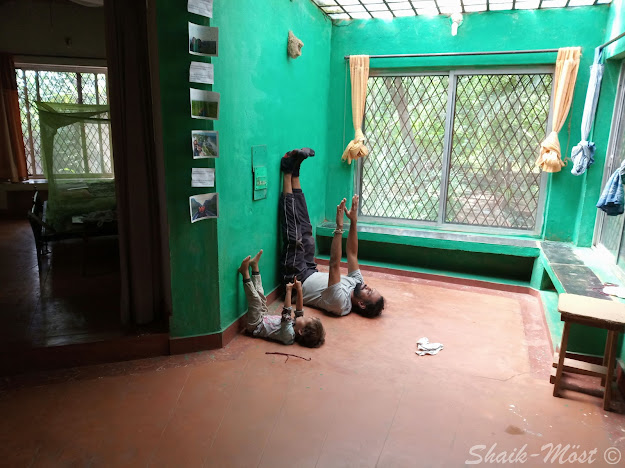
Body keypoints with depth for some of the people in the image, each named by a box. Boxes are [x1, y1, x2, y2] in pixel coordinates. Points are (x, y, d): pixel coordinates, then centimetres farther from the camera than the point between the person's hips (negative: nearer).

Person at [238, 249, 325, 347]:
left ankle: (245, 272, -6)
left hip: (255, 325, -7)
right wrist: (299, 290, -22)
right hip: (263, 318, 7)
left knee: (255, 299, -20)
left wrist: (289, 291, -40)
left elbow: (286, 313, -42)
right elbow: (299, 311, -7)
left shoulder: (289, 334, -35)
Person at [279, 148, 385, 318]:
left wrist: (339, 228, -49)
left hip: (297, 279, -6)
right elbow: (352, 253, -3)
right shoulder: (357, 283, -11)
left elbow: (335, 264, -44)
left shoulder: (340, 303, -33)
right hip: (312, 275, 7)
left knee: (295, 238, -21)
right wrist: (353, 222, -12)